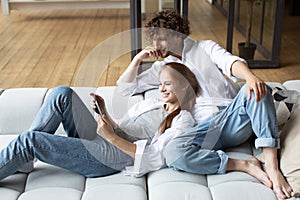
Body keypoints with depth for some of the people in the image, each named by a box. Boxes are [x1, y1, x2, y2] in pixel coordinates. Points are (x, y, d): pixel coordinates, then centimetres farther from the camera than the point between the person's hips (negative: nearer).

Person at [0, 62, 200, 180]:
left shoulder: (183, 120, -2)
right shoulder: (154, 105, 23)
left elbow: (154, 158, -15)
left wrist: (112, 137, -20)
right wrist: (104, 112, 4)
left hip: (112, 157, -8)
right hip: (100, 142, 8)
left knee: (30, 140, -19)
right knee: (62, 94, -11)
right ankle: (20, 161, -4)